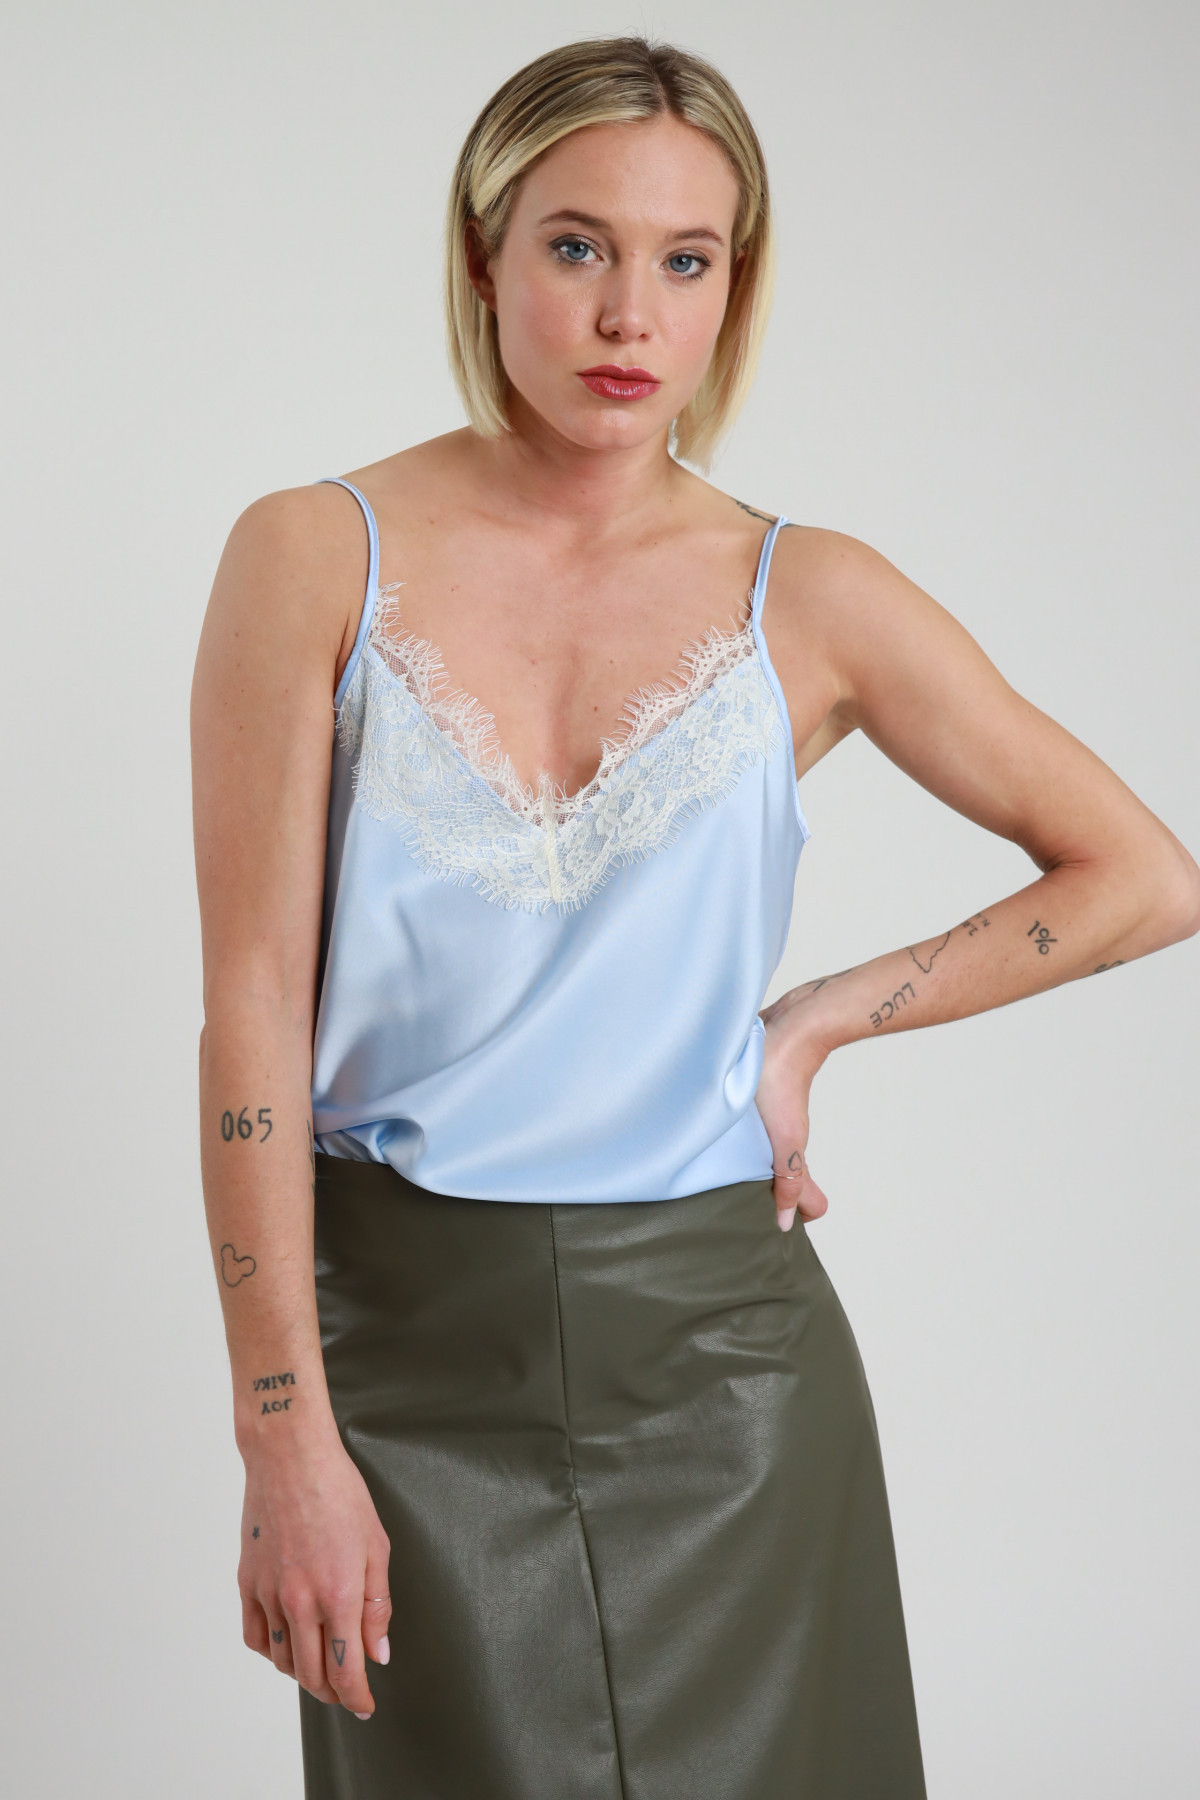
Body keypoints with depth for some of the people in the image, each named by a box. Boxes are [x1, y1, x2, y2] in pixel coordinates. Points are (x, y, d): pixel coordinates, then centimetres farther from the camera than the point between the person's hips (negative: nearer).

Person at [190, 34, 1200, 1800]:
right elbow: (255, 1011, -7)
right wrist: (286, 1444, -10)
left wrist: (818, 1022, -2)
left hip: (716, 1341, 2)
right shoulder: (318, 560, -4)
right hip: (413, 1340, -1)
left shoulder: (805, 600, 0)